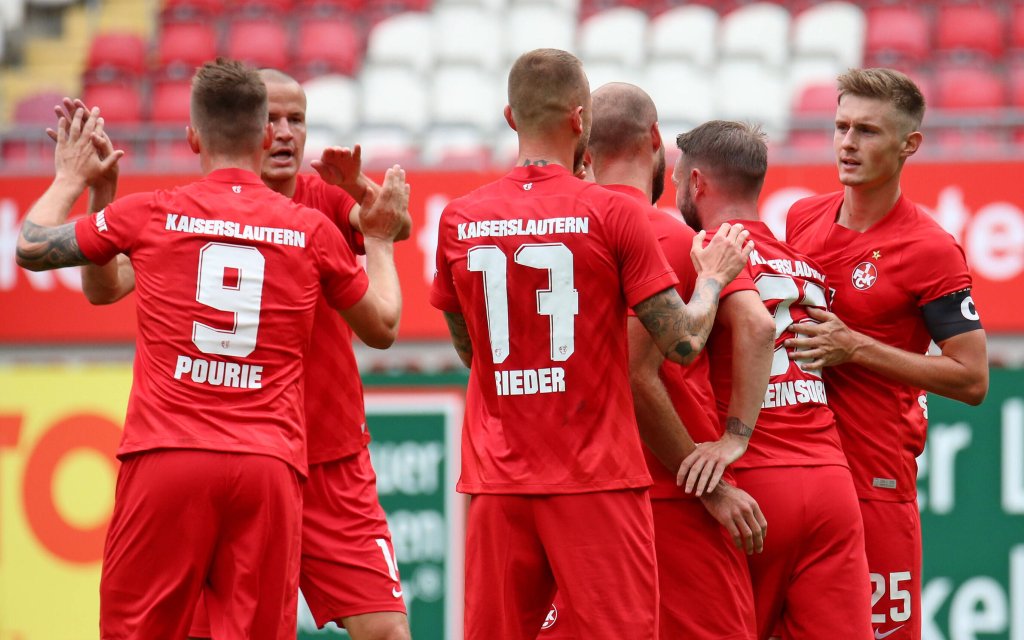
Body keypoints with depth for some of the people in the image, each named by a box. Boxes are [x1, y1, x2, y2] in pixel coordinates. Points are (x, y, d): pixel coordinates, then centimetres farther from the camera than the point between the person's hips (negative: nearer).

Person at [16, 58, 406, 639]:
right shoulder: (313, 231, 7)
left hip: (165, 459, -1)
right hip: (270, 463, 1)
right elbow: (383, 327, 22)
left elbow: (32, 247, 17)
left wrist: (72, 178, 35)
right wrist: (379, 239, 38)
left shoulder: (151, 215, 3)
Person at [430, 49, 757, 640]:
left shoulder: (459, 220, 4)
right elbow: (683, 342, -6)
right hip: (597, 480, -4)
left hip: (498, 483, 4)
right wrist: (712, 279, 12)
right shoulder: (613, 214, -7)